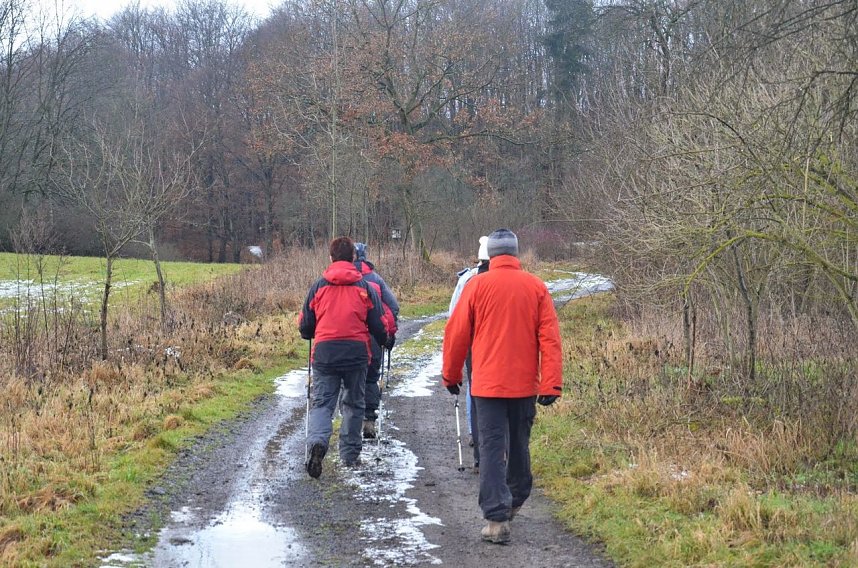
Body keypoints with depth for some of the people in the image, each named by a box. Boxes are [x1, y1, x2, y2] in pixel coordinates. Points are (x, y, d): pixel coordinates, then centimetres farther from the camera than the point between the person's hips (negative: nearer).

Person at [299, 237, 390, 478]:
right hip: (356, 352, 0)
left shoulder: (318, 286, 4)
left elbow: (305, 326, 8)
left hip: (324, 352, 0)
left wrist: (312, 335, 31)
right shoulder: (365, 287, 3)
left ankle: (317, 442, -24)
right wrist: (384, 341, 27)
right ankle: (350, 454, 18)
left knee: (322, 402, 2)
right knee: (353, 404, 15)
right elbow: (378, 325, 6)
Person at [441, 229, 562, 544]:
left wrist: (450, 374, 12)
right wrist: (550, 385, -4)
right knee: (519, 445, 20)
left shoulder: (477, 285, -4)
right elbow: (550, 338, -4)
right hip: (525, 384, 3)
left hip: (488, 383, -3)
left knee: (492, 449, -3)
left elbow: (456, 333, -1)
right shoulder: (536, 287, 1)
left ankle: (497, 519, -11)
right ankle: (515, 502, 37)